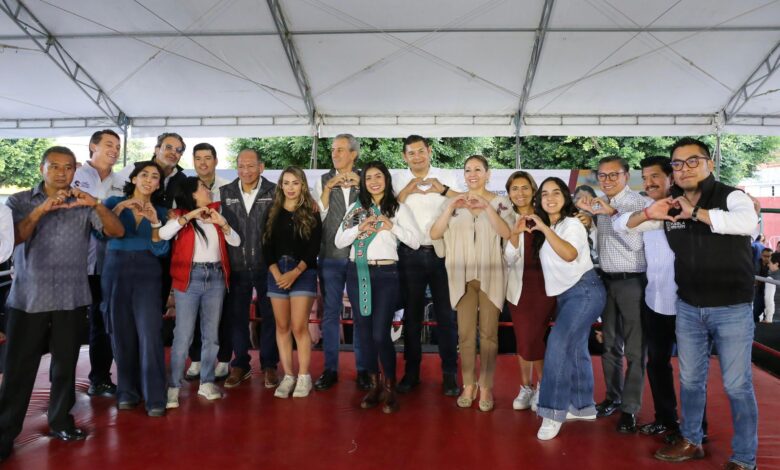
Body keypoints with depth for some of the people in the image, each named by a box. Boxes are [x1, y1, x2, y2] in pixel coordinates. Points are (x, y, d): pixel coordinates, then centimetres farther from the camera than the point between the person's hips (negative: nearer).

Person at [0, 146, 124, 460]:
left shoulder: (84, 204, 5)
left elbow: (117, 232, -7)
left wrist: (97, 205, -23)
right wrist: (41, 210, -24)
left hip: (71, 299, 1)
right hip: (28, 299, -1)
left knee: (65, 365, 10)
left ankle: (61, 421, 25)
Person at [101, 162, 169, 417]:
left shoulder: (159, 211, 9)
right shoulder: (114, 202, 7)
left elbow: (159, 250, 0)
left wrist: (154, 222, -14)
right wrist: (120, 207, -16)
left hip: (147, 274, 0)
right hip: (115, 272, 1)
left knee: (150, 333, -10)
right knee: (122, 333, 3)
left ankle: (154, 396, -7)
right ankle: (127, 390, 18)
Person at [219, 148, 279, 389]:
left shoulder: (275, 192, -2)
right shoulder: (225, 193, 6)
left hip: (266, 266, -2)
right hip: (236, 266, 3)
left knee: (270, 316, 7)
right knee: (236, 316, 10)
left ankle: (269, 365, 22)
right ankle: (240, 364, 25)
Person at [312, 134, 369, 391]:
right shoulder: (323, 181, 5)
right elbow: (317, 217, 1)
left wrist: (360, 187, -11)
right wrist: (327, 190, -11)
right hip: (331, 256, 1)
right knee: (330, 313, 7)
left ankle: (363, 369, 18)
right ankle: (330, 369, 18)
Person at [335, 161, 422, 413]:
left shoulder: (398, 208, 3)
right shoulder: (356, 209, 11)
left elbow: (416, 242, -3)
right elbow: (339, 241, 5)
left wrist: (392, 226, -14)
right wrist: (360, 227, -10)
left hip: (385, 274, -4)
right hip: (357, 274, 4)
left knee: (380, 334, -9)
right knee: (365, 333, 9)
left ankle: (390, 389, 8)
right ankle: (374, 385, 23)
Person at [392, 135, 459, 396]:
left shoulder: (445, 178, 5)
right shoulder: (399, 180, 5)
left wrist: (443, 190, -19)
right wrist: (407, 190, -16)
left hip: (441, 252, 0)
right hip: (410, 254, 1)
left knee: (446, 314, 3)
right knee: (412, 314, 9)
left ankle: (450, 374, 12)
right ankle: (411, 371, 20)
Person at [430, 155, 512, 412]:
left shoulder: (500, 202, 2)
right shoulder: (453, 202, 6)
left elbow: (506, 233, -14)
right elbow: (434, 234, -4)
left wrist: (486, 206, -22)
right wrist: (450, 207, -16)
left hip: (490, 276, -1)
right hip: (462, 276, 2)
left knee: (488, 333, 3)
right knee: (465, 333, 5)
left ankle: (486, 387, 13)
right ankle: (468, 385, 16)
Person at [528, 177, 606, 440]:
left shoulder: (572, 224, -12)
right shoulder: (544, 230, 12)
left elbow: (570, 254, -32)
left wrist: (545, 228, -33)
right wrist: (522, 231, 2)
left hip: (585, 291, -9)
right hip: (565, 295, 9)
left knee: (558, 344, -18)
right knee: (575, 349, 12)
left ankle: (553, 413, -15)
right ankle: (583, 406, 24)